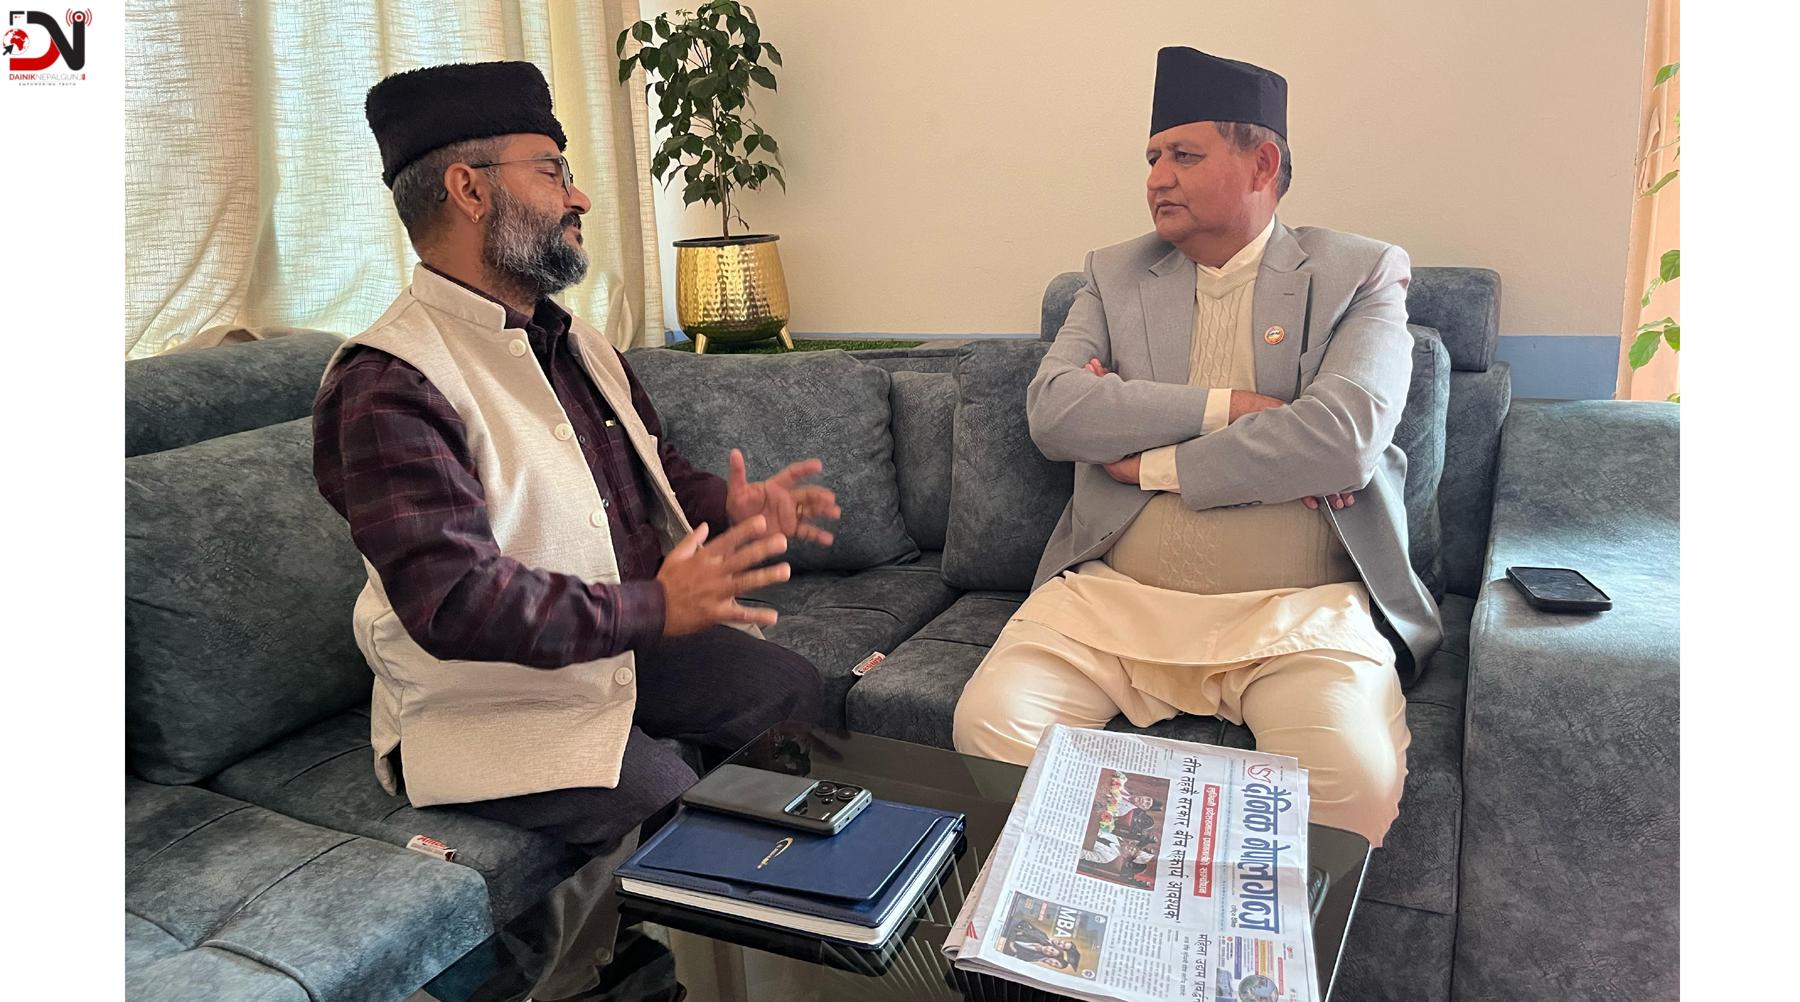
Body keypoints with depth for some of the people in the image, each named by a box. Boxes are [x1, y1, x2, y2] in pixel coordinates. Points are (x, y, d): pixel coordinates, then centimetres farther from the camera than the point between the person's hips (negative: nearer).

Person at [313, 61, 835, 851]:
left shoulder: (576, 341, 10)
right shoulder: (388, 385, -21)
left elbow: (654, 469, 20)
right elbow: (452, 601, -29)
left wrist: (728, 506, -3)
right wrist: (655, 607, -31)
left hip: (628, 648, 9)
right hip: (495, 706, -8)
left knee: (793, 690, 3)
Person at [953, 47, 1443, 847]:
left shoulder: (1361, 275, 4)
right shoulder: (1114, 275, 12)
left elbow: (1343, 435, -13)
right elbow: (1052, 414, -4)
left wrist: (1150, 461, -9)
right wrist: (1227, 407, -12)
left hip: (1299, 610, -2)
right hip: (1114, 598, 3)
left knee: (1354, 780, -28)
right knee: (987, 725, -20)